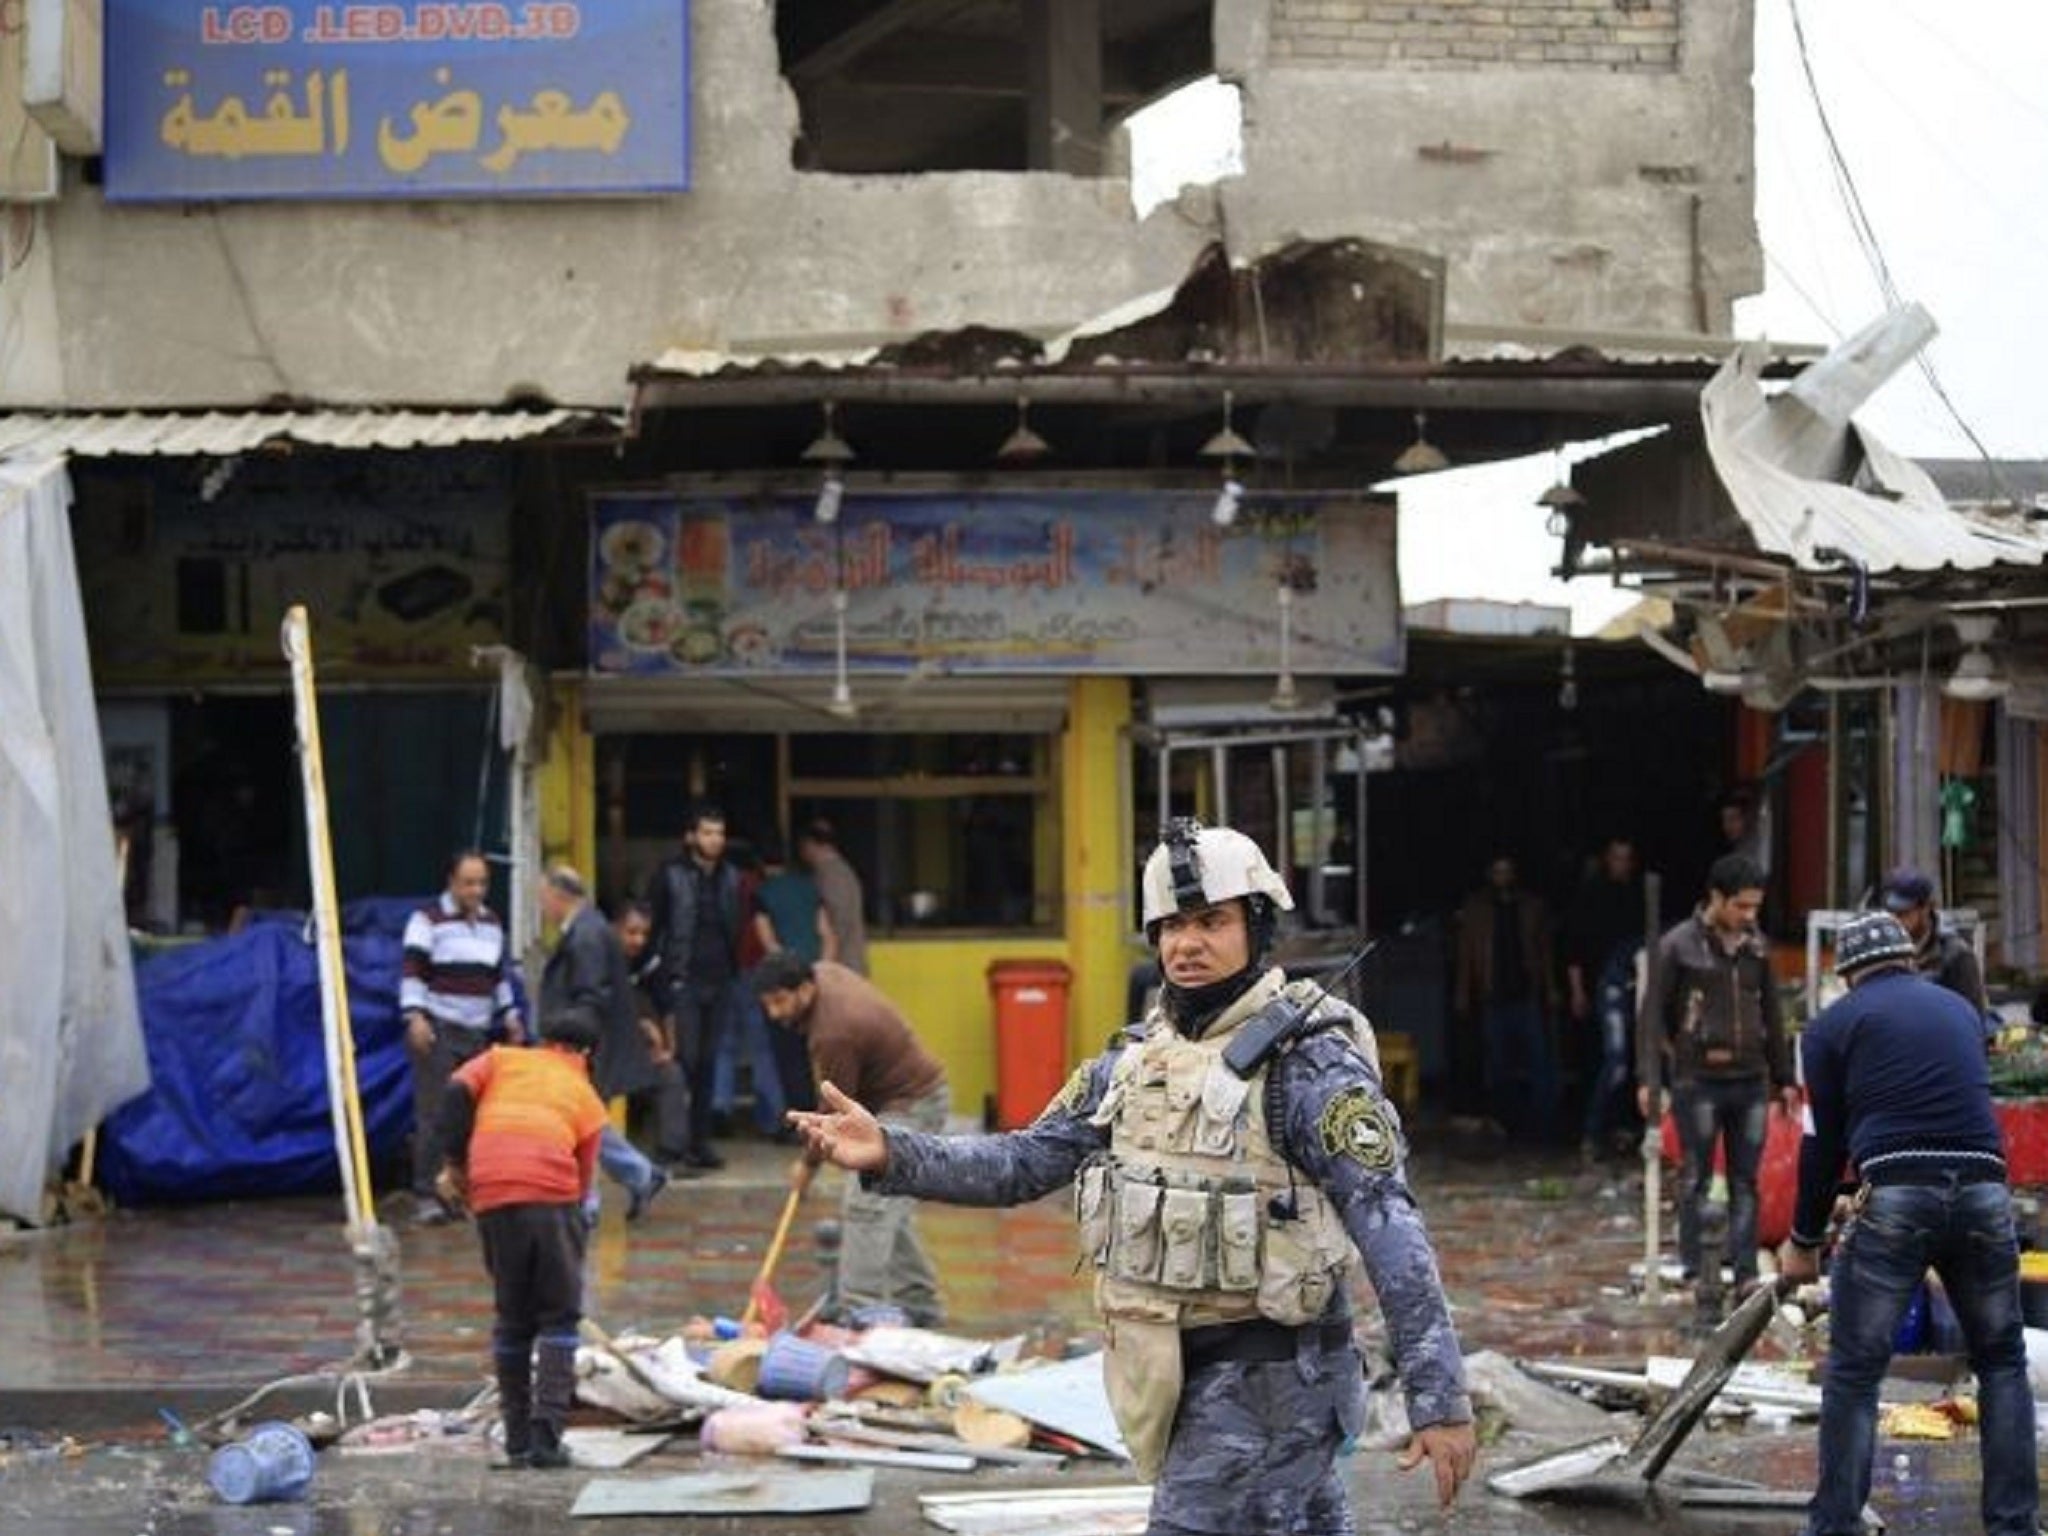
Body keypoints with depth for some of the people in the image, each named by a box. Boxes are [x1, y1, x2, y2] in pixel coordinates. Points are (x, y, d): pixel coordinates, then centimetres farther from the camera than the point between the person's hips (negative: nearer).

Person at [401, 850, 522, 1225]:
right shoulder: (428, 920, -4)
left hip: (478, 1032, 6)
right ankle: (426, 1196, -9)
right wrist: (415, 1015, -20)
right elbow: (411, 972, -10)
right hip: (437, 1030, -6)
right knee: (434, 1115, -10)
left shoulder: (492, 923, 16)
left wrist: (510, 1017, 20)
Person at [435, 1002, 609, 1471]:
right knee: (559, 1317, 7)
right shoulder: (586, 1097, 22)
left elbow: (459, 1090, 4)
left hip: (491, 1195, 2)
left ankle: (517, 1438, 16)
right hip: (551, 1192, -2)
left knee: (512, 1318, 14)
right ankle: (546, 1437, -5)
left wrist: (453, 1163, 8)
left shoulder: (503, 1059, 23)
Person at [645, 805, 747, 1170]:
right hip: (684, 983, -4)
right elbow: (652, 926, -2)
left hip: (719, 983, 4)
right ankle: (677, 1142, -5)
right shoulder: (670, 876, -2)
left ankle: (701, 1141, 12)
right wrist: (666, 975, -8)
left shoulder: (730, 878, 11)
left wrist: (734, 972, 7)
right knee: (685, 1061, -8)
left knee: (708, 1064, 7)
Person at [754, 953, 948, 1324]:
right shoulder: (823, 972, -3)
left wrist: (809, 1163, -5)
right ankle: (919, 1304, 23)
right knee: (891, 1208, 16)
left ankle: (857, 1310, -18)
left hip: (908, 1107, -11)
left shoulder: (835, 1033, -30)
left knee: (866, 1206, -15)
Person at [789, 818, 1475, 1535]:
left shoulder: (1309, 1063, -13)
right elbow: (1027, 1162, 12)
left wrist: (1442, 1400, -21)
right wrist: (892, 1154, -3)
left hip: (1265, 1376, -7)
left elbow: (1391, 1233, -17)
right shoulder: (1136, 1057, 10)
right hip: (1173, 1369, 7)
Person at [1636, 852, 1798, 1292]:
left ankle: (1745, 1269, 6)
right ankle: (1698, 1268, 6)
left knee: (1746, 1179, 4)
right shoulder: (1678, 946, -3)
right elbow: (1652, 1015, -4)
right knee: (1696, 1177, 0)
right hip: (1697, 1079, -4)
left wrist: (1784, 1079, 18)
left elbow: (1772, 1017, 19)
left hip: (1750, 1079, 4)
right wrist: (1648, 1078, -11)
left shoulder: (1756, 947, 11)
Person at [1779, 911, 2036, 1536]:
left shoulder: (1833, 1026, 11)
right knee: (2002, 1363, 17)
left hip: (1894, 1197, -3)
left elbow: (1823, 1142, 10)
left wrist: (1804, 1241, 22)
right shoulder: (1959, 1009, 22)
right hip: (1983, 1191, 3)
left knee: (1853, 1374, 6)